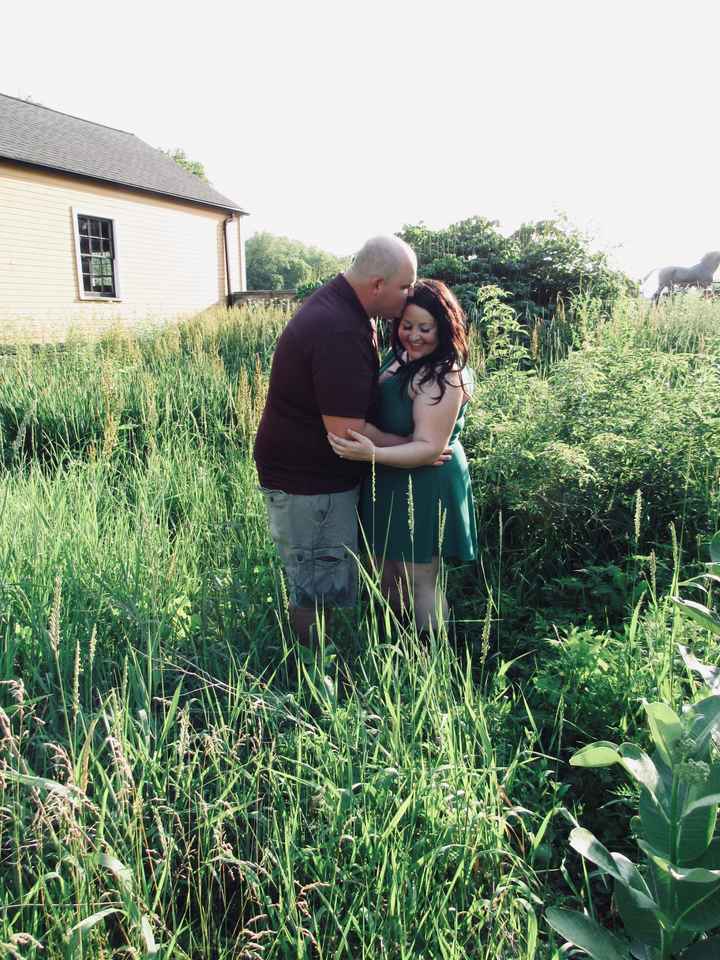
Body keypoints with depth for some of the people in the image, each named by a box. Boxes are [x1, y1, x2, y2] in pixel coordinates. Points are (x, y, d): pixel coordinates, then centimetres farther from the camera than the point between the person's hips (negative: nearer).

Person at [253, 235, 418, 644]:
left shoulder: (343, 304, 6)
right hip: (308, 482, -10)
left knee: (317, 581, 22)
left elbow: (357, 383, 22)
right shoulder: (338, 332, -28)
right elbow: (346, 431, -28)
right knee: (317, 591, 5)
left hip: (320, 469, 10)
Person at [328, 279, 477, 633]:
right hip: (391, 485, 9)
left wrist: (372, 454, -37)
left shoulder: (444, 377, -22)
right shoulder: (401, 356, 5)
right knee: (388, 572, 23)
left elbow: (428, 448, -26)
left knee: (420, 583, 5)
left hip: (423, 490, -9)